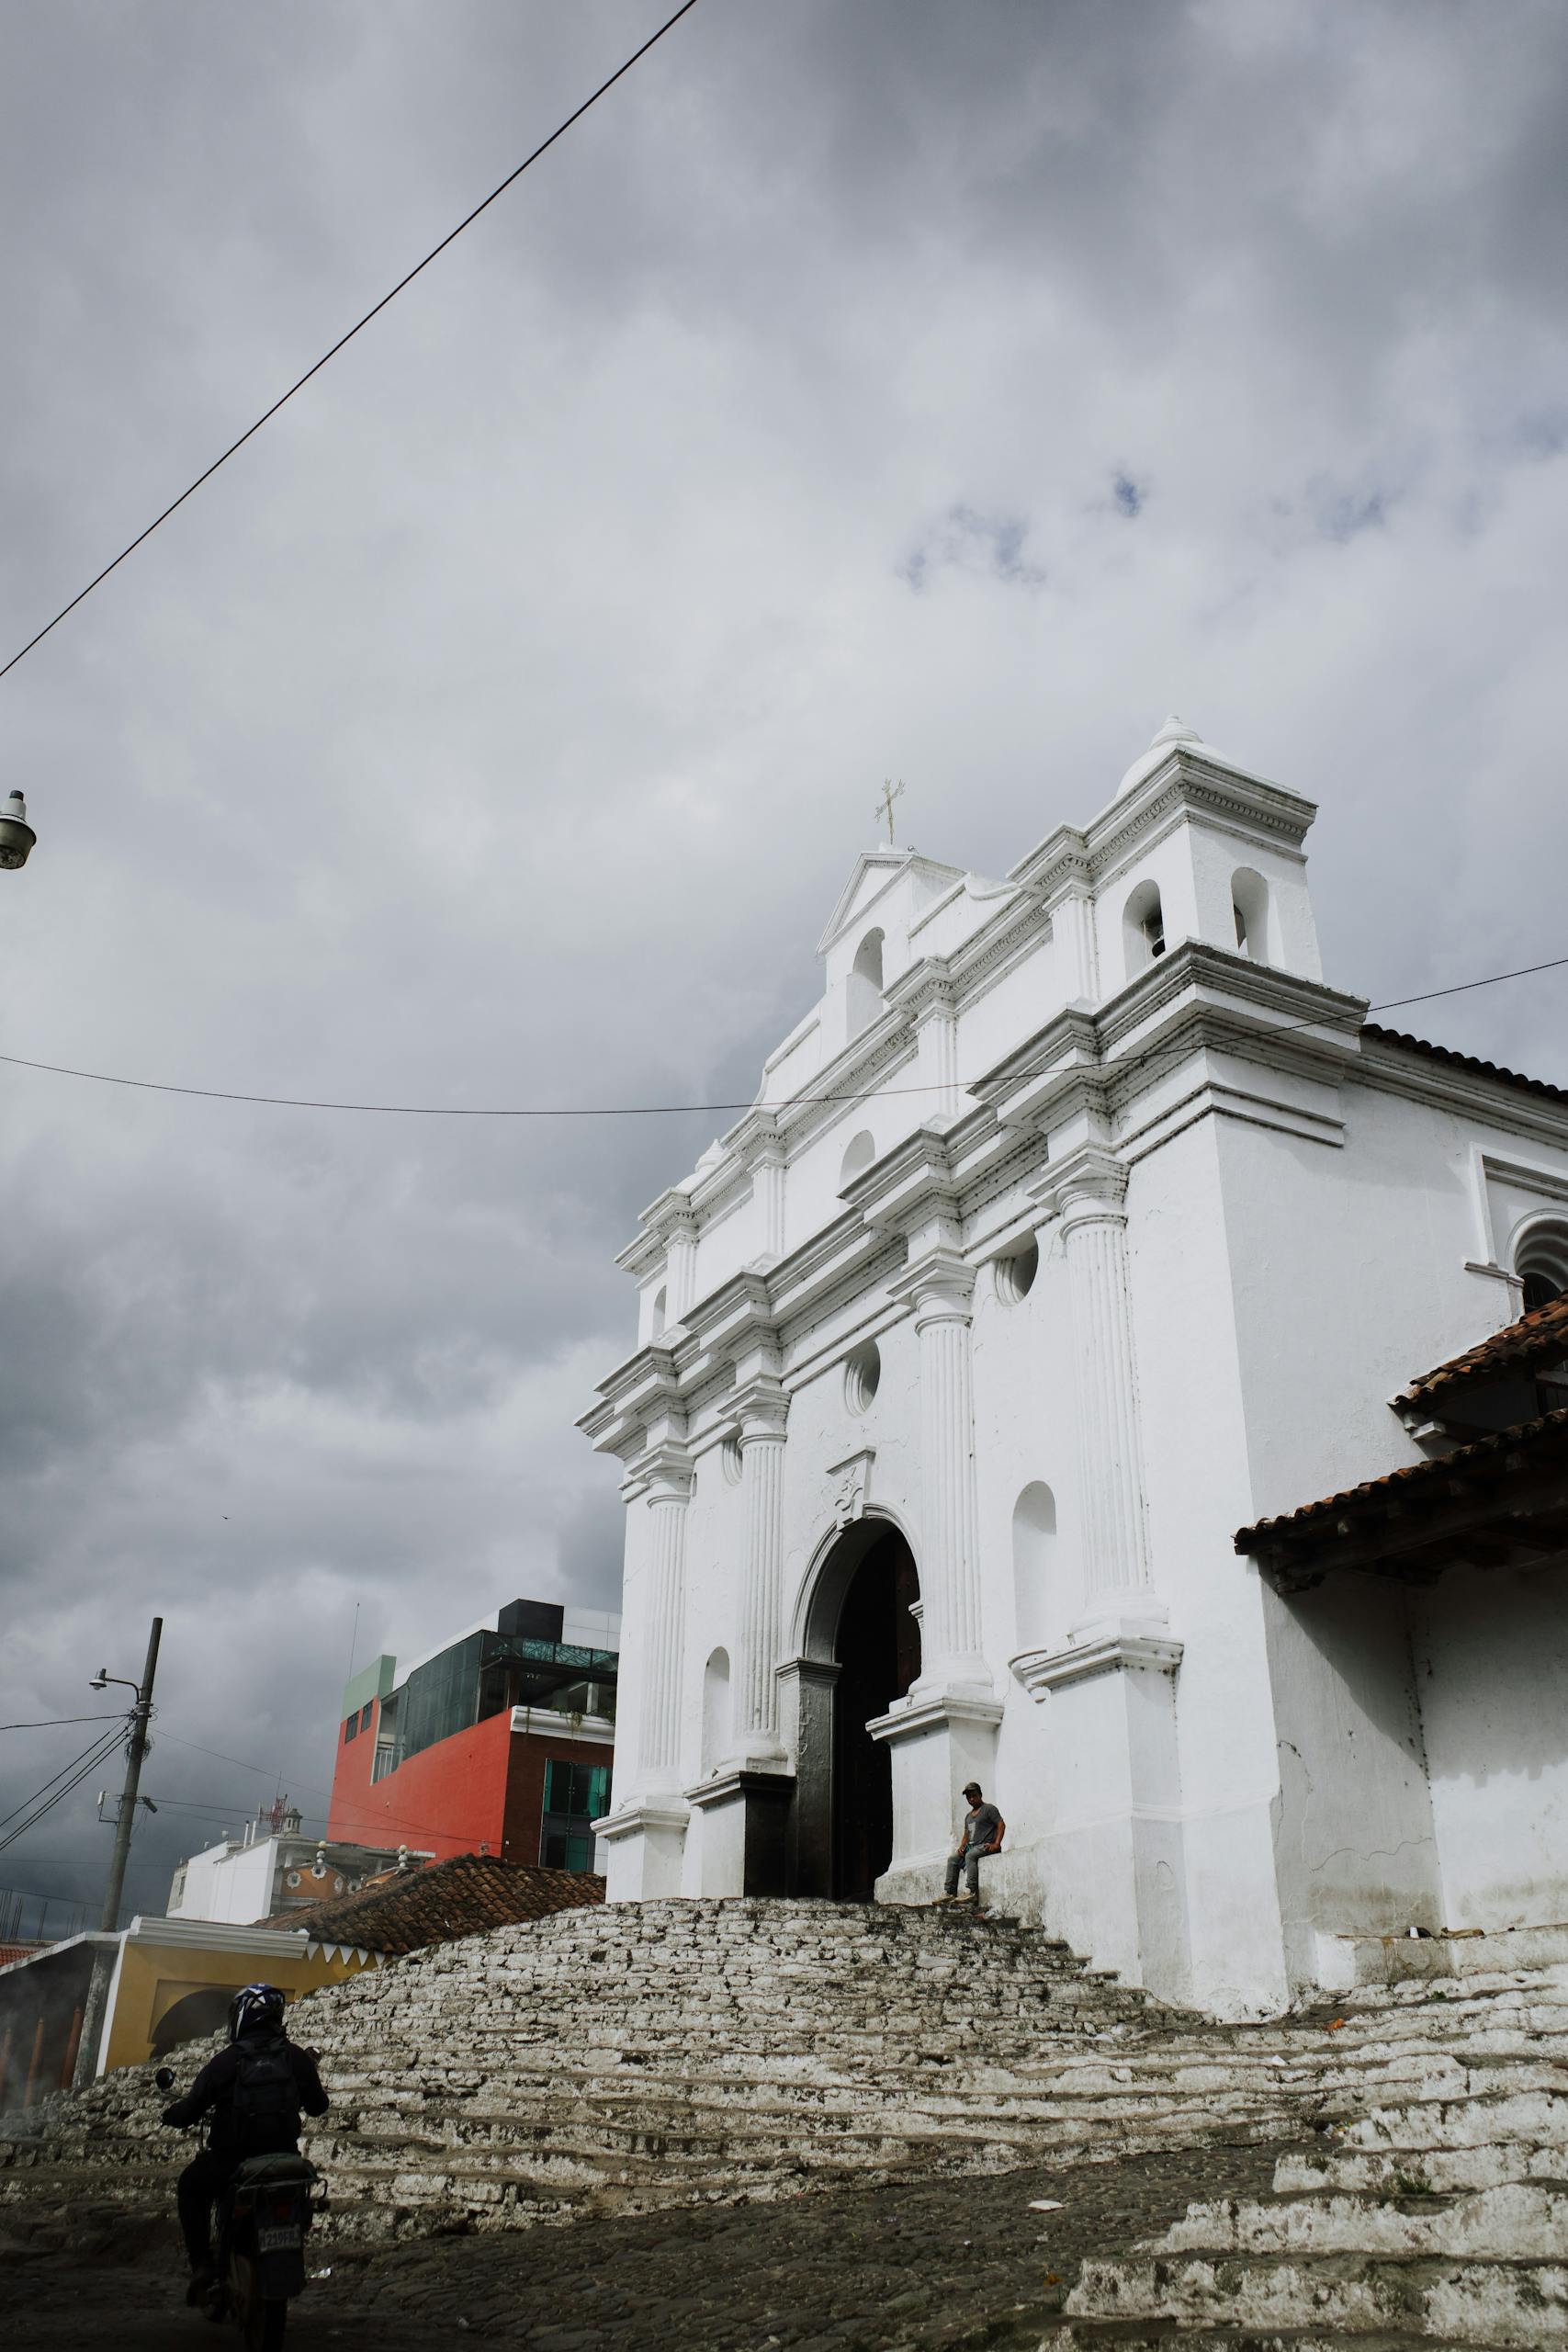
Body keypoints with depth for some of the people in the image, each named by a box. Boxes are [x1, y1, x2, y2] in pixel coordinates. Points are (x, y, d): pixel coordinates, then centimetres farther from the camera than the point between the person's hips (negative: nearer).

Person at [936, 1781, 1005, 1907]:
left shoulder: (989, 1809, 0)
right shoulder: (968, 1816, 25)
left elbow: (1001, 1825, -10)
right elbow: (966, 1835, 24)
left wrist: (996, 1844, -21)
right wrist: (962, 1846, 2)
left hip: (986, 1846, -8)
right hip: (972, 1847, 8)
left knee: (970, 1855, -33)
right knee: (952, 1859, -6)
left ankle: (972, 1891, -40)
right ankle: (950, 1893, -13)